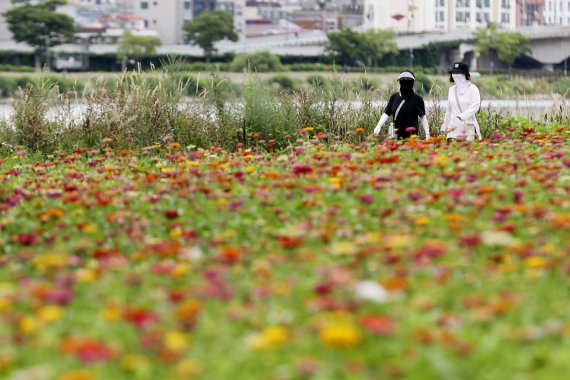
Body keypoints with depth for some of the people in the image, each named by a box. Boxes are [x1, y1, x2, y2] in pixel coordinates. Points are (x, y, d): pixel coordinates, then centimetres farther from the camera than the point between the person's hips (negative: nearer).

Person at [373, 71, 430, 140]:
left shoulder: (417, 99, 0)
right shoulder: (394, 97, 9)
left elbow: (423, 116, 3)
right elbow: (386, 113, 8)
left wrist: (427, 134, -1)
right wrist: (379, 125, -8)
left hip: (411, 134, -3)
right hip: (397, 134, 3)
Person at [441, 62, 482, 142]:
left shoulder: (472, 88, -2)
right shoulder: (452, 90, 15)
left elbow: (475, 106, -15)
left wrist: (461, 116, -27)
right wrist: (444, 126, 24)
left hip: (469, 129, -4)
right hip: (454, 129, 4)